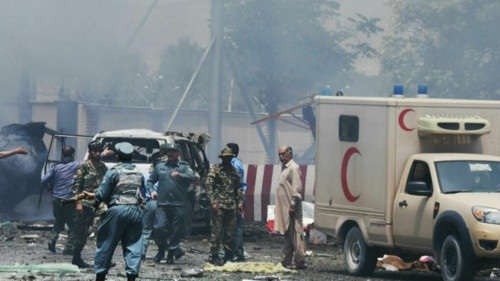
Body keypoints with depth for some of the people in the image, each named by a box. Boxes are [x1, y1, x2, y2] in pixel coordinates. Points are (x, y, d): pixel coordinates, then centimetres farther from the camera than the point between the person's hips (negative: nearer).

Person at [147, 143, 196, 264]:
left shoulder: (184, 166, 5)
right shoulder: (160, 166, 16)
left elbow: (192, 177, -13)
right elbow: (150, 180, 24)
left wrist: (180, 175, -30)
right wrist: (151, 190, 5)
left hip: (178, 204, -1)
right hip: (162, 204, 1)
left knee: (176, 230, 0)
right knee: (161, 227, -10)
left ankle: (171, 253, 11)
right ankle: (161, 250, 10)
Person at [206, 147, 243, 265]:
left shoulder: (234, 171, 15)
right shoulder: (215, 169, -1)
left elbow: (239, 188, 20)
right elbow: (209, 186, -7)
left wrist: (240, 202, 10)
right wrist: (213, 202, -15)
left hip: (231, 207, 5)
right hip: (219, 206, -5)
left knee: (230, 232, 7)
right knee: (216, 231, -7)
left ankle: (229, 256, 14)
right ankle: (213, 256, -3)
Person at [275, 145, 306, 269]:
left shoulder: (293, 168, -11)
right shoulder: (284, 168, 18)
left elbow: (297, 188, -17)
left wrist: (293, 205, -21)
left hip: (291, 209, -10)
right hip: (284, 208, 10)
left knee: (295, 234, -10)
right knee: (287, 235, 13)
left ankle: (300, 262, -11)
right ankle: (286, 261, 17)